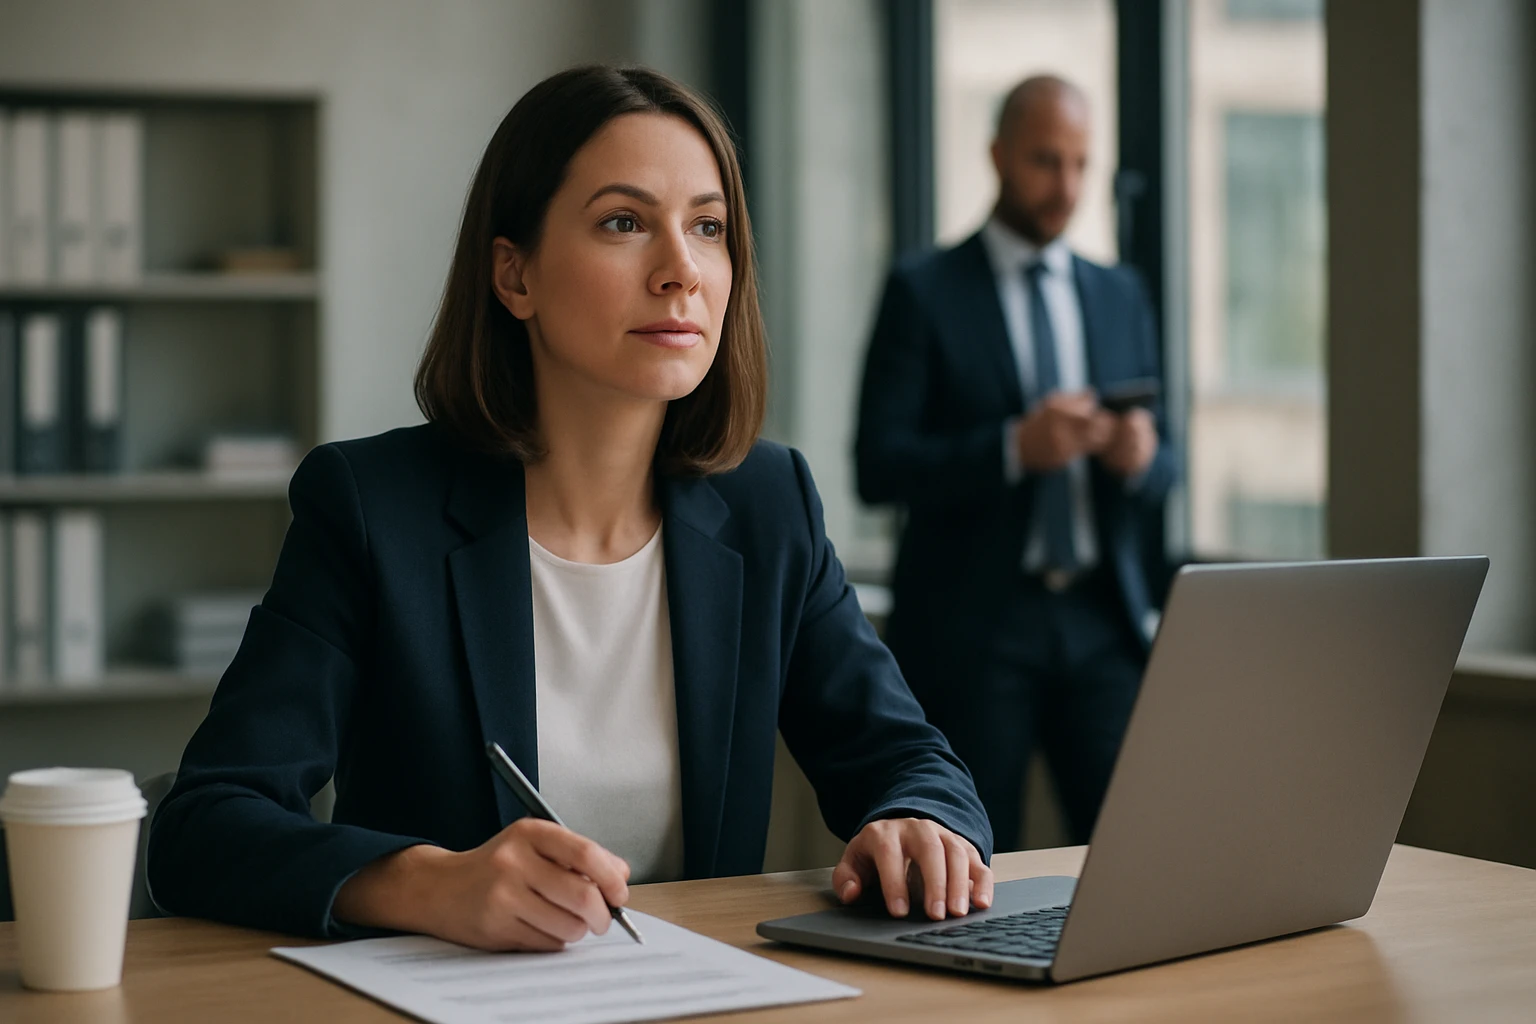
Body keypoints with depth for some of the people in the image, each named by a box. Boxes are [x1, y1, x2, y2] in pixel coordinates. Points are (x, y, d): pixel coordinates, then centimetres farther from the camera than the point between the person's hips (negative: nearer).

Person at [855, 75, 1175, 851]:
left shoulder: (1120, 296, 14)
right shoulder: (923, 292, -1)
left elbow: (1159, 473, 14)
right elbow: (879, 467, -9)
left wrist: (1140, 457, -10)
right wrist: (1014, 448, -22)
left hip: (1103, 621, 4)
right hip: (971, 630, -4)